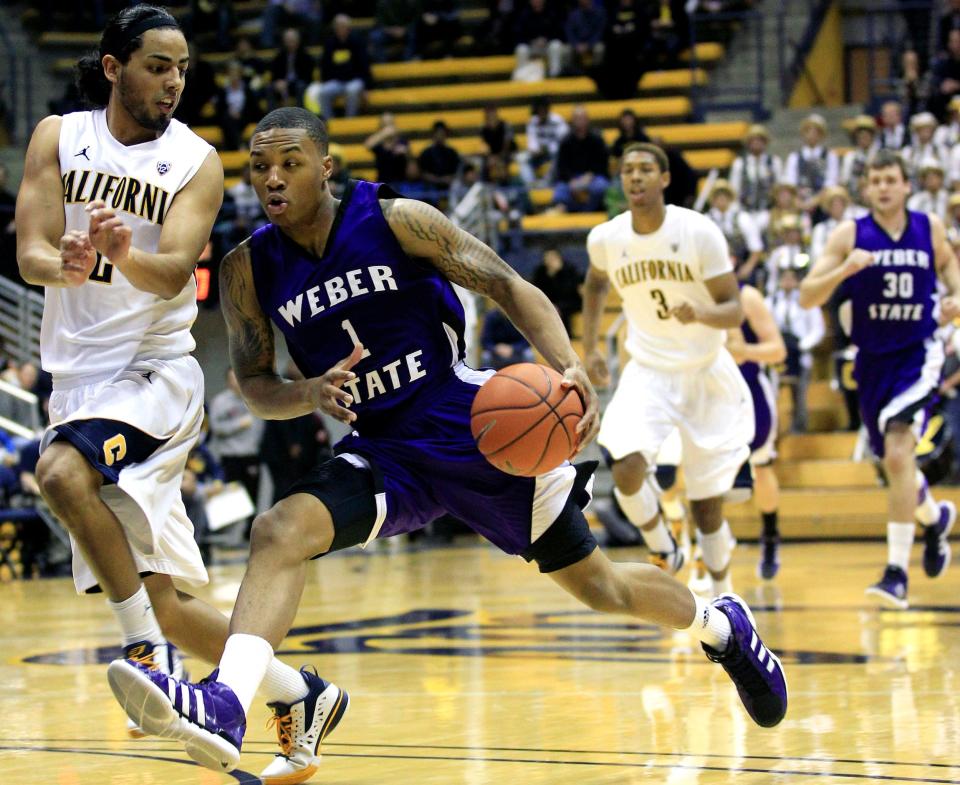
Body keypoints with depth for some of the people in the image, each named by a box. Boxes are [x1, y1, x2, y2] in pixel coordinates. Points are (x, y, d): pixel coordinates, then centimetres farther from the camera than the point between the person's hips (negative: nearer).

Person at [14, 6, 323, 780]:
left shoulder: (197, 162, -4)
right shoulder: (59, 137, 4)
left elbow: (175, 270, -17)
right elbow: (29, 252, -6)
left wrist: (123, 254, -39)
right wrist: (66, 263, -29)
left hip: (155, 372, -4)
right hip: (79, 376, 4)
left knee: (62, 472, -34)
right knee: (161, 601, 4)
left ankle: (150, 649, -23)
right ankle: (296, 690, 21)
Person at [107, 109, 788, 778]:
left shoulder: (397, 220, -13)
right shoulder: (250, 270, -4)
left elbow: (507, 285, -10)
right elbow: (256, 386, 4)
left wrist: (570, 368, -26)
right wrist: (313, 392, -20)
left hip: (476, 429, -2)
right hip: (385, 454, 3)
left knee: (598, 586, 9)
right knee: (279, 531, -26)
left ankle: (720, 623, 38)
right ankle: (224, 708, -43)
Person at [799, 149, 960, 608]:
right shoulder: (849, 236, -7)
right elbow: (806, 298, -12)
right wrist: (844, 270, -29)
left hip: (918, 355, -2)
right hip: (873, 360, 2)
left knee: (898, 453, -22)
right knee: (894, 463, 17)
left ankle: (897, 572, -22)